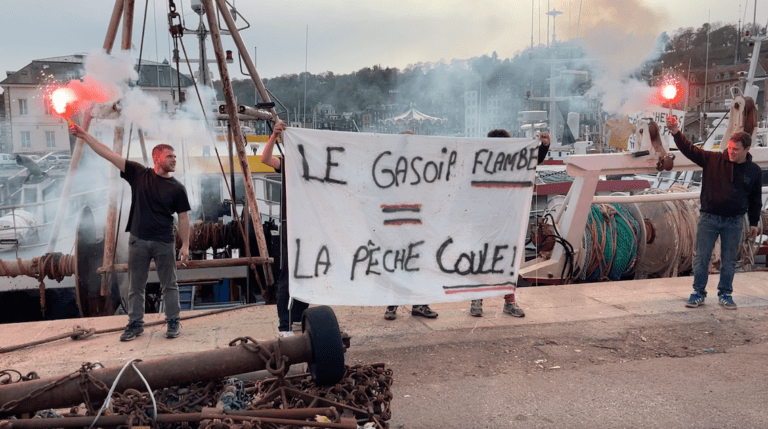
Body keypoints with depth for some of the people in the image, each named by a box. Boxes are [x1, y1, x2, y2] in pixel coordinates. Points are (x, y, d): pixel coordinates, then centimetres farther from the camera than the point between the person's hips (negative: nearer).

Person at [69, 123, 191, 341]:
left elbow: (183, 218, 1)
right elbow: (109, 155, -1)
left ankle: (173, 322, 17)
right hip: (138, 241, 1)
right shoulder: (139, 174, 2)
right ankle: (135, 324, 21)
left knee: (169, 285, 6)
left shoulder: (177, 188, 0)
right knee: (135, 287, 9)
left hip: (164, 243, -1)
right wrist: (85, 136, -6)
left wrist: (185, 245, -4)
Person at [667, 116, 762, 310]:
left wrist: (754, 223, 12)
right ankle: (698, 293, 15)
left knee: (729, 261, 9)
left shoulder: (754, 171, 3)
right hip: (709, 219, -1)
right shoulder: (713, 160, -3)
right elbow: (689, 150, -12)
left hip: (734, 222, 1)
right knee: (702, 258, 3)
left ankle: (725, 294, 24)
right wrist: (676, 132, -26)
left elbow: (755, 199, 11)